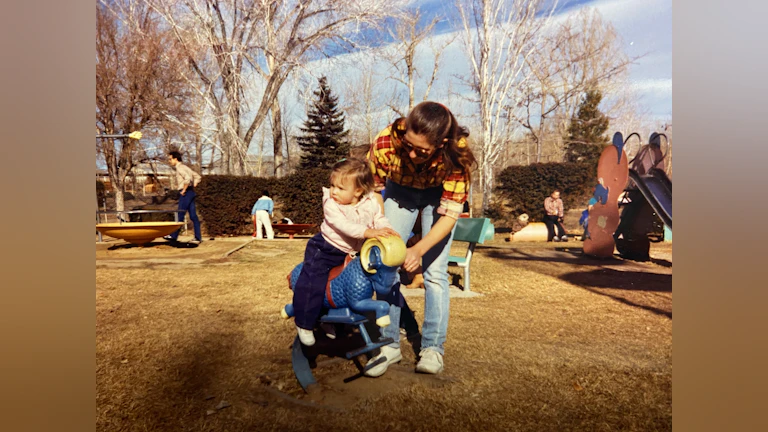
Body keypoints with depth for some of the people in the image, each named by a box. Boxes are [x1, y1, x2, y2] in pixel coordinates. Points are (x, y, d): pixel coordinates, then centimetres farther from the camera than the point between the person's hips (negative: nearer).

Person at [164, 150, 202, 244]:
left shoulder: (180, 167, -10)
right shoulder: (184, 167, 19)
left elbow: (188, 178, -27)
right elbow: (198, 177, 21)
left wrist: (184, 190, -18)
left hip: (186, 193, -9)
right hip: (191, 193, 9)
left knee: (180, 215, -2)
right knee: (193, 216, 5)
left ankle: (174, 236, 6)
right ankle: (198, 237, 4)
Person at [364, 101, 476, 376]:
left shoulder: (457, 153, -36)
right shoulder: (386, 141, -35)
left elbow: (450, 213, -31)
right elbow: (372, 188, -17)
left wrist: (419, 250, -41)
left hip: (438, 194, -1)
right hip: (400, 190, 2)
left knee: (435, 271, -9)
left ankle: (433, 348, 4)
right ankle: (389, 344, 4)